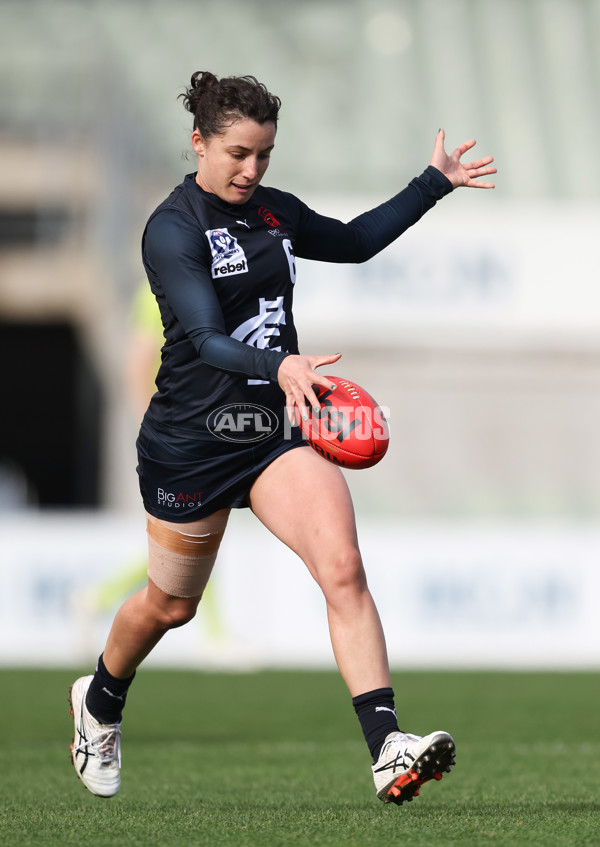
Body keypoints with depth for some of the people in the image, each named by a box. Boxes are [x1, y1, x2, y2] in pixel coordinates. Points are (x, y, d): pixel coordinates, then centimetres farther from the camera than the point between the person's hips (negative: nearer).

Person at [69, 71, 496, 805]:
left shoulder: (277, 213, 6)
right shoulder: (172, 228, -15)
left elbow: (354, 241, 27)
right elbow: (206, 338, -28)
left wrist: (435, 183, 27)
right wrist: (280, 367, -46)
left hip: (278, 429, 4)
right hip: (190, 441, -4)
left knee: (343, 570, -18)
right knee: (170, 605, 14)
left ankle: (388, 752, -27)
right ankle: (99, 702, 47)